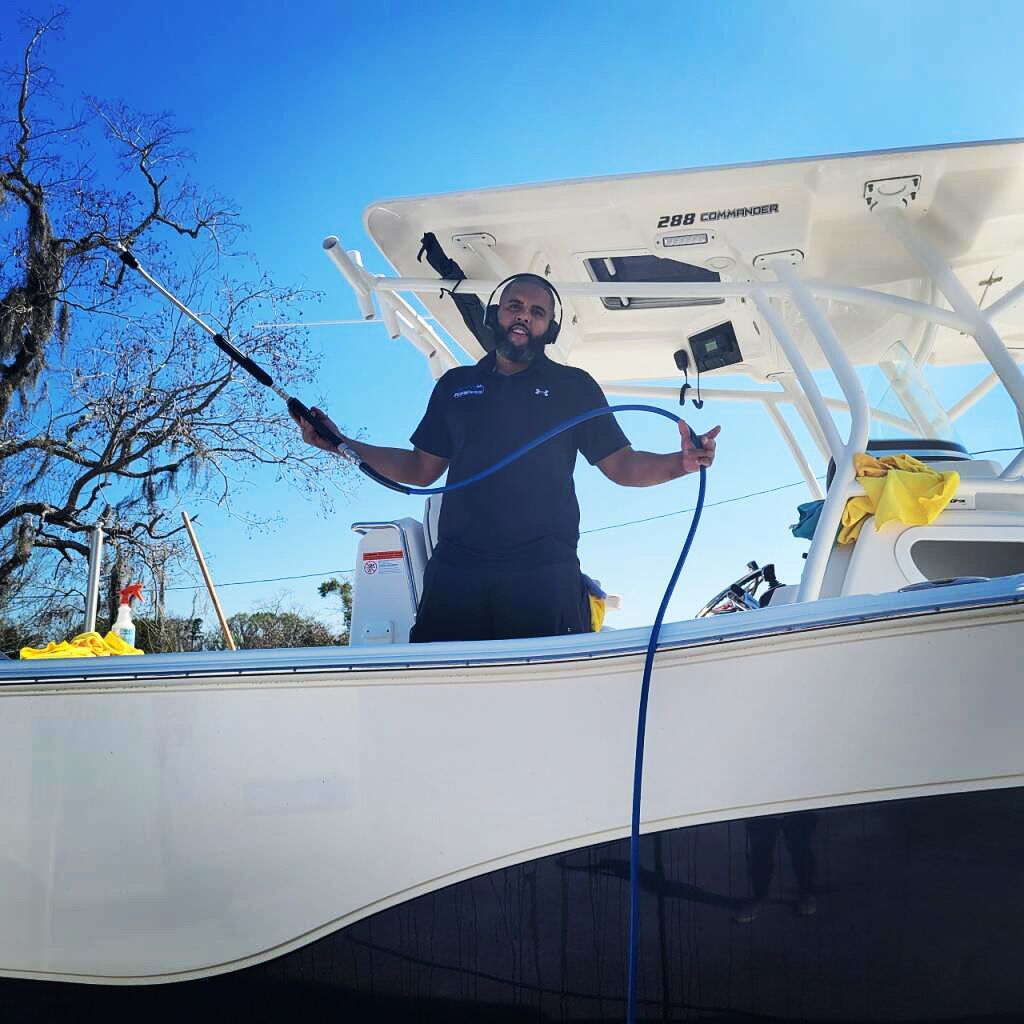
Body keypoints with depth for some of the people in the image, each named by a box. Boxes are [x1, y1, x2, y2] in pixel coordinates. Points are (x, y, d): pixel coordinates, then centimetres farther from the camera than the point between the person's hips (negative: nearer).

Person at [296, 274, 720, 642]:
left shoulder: (574, 386, 15)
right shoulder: (455, 385, 21)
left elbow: (622, 465, 11)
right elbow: (422, 469, 22)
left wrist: (680, 462, -9)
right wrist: (340, 444, 13)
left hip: (543, 571, -2)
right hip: (455, 568, 2)